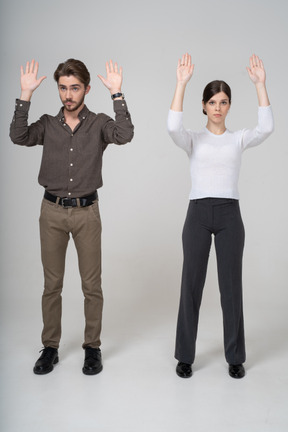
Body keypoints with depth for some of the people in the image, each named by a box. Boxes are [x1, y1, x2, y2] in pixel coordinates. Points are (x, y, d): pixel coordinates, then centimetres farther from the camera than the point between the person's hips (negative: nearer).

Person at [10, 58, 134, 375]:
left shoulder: (99, 124, 2)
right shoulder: (48, 125, 6)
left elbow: (124, 135, -18)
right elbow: (19, 137, -12)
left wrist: (116, 93, -19)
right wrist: (26, 94, -16)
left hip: (86, 211, -1)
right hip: (52, 210, 2)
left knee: (91, 284, 5)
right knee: (51, 284, 9)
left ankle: (92, 347, 21)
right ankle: (50, 347, 24)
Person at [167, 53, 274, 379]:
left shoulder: (239, 138, 9)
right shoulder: (193, 139, 5)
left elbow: (266, 127, -11)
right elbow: (173, 126, -17)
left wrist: (260, 83, -13)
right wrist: (182, 82, -20)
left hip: (229, 215, 1)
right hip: (198, 214, -1)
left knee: (231, 287, 6)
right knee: (191, 286, 5)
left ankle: (235, 357, 23)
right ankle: (185, 355, 21)